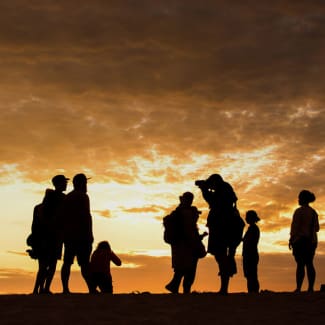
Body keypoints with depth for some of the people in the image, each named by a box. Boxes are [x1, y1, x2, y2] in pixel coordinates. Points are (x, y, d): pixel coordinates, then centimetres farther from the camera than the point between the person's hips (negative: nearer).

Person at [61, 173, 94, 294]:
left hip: (68, 235, 7)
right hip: (81, 235, -7)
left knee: (67, 262, 3)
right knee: (84, 262, -10)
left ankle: (65, 288, -3)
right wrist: (90, 234, -13)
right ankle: (91, 288, -14)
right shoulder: (82, 196, -5)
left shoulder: (66, 197, 18)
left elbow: (63, 217, 18)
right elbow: (86, 216, -13)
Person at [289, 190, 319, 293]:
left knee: (300, 264, -9)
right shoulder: (313, 212, 11)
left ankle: (298, 288, -11)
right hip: (311, 240, 6)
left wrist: (291, 240, -7)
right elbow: (316, 228, 14)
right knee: (309, 264, 5)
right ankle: (311, 287, 1)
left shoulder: (299, 211, -10)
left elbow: (294, 227, -13)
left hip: (300, 239, -6)